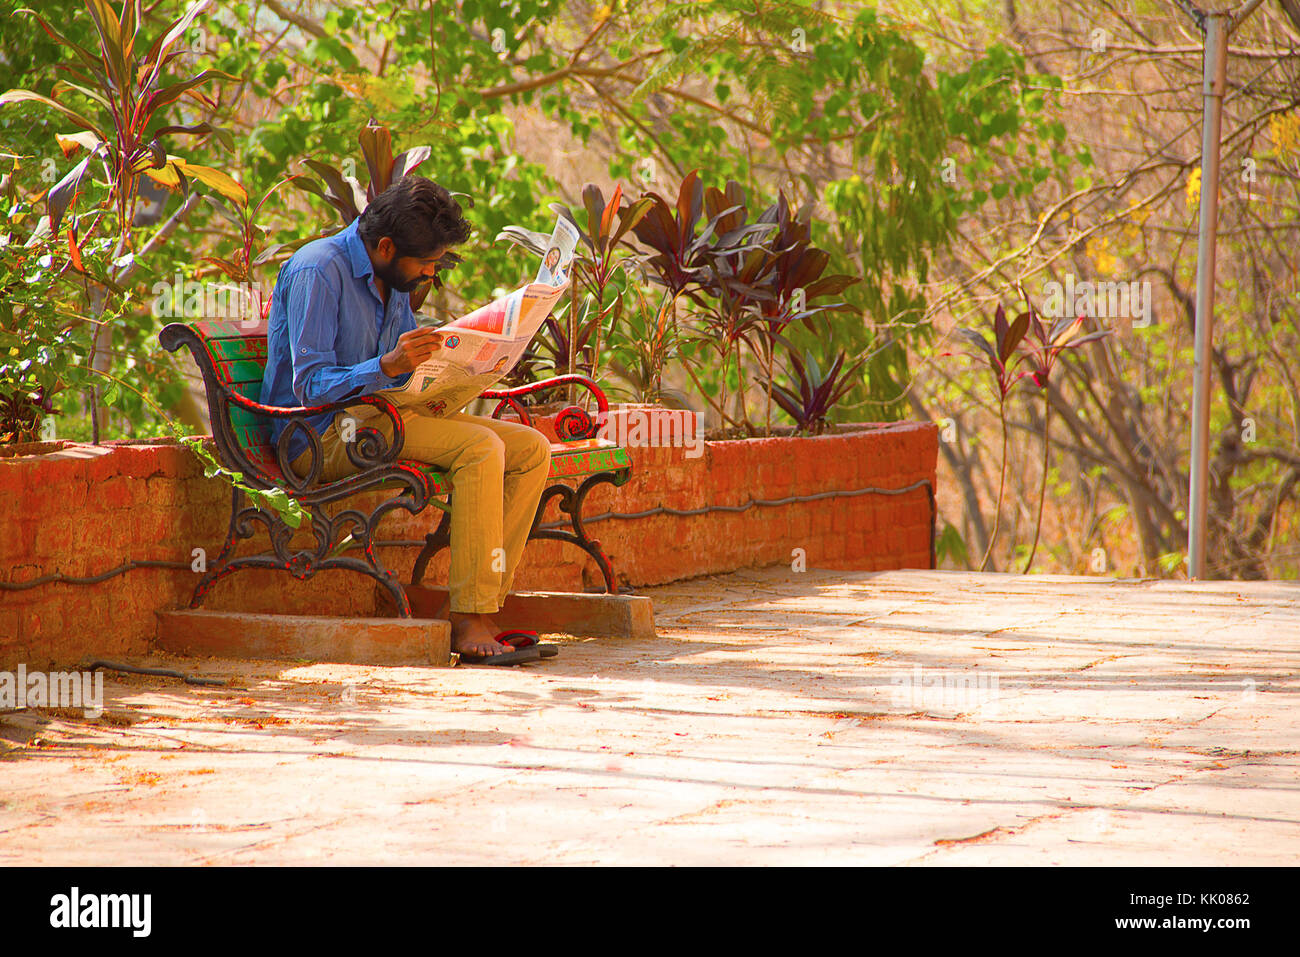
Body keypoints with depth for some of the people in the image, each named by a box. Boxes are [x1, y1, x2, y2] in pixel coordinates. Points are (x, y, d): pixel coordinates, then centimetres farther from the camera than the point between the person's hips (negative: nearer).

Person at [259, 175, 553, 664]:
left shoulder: (394, 279, 15)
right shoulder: (319, 270, -14)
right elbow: (309, 385, -20)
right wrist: (388, 366, -35)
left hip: (378, 416, 9)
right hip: (321, 436, -9)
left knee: (532, 450, -5)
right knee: (480, 448, -29)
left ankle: (469, 612, -12)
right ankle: (468, 622, -31)